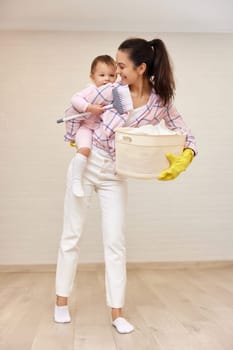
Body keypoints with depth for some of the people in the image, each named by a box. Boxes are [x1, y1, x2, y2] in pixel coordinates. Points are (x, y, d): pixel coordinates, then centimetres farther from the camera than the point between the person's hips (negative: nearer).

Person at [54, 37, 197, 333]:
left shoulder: (161, 103, -10)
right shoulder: (112, 90, -13)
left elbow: (188, 138, -8)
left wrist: (182, 161, -28)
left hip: (115, 175, 0)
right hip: (85, 164, 0)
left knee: (115, 242, 0)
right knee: (71, 235, 6)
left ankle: (117, 313, 11)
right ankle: (61, 301, 22)